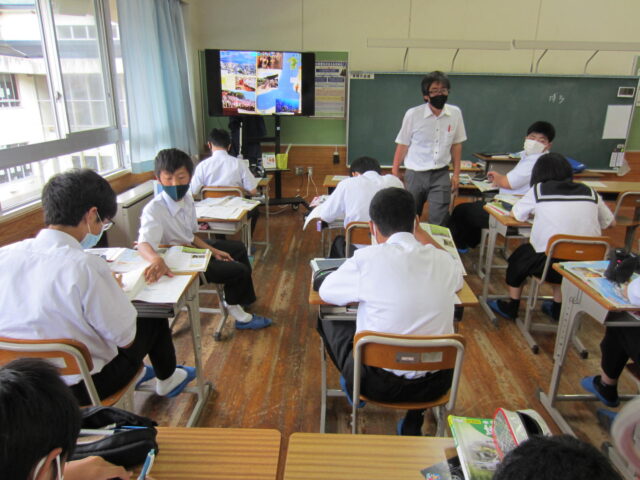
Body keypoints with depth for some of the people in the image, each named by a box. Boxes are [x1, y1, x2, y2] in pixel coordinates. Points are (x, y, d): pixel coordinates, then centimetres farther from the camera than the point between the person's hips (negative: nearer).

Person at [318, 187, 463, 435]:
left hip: (378, 384, -3)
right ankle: (413, 422, 32)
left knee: (329, 322, 19)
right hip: (435, 384, 4)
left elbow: (325, 292, -2)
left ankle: (354, 391, 41)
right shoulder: (444, 260, -6)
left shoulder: (367, 259, -19)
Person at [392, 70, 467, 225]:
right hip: (415, 174, -1)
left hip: (441, 174, 1)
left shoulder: (455, 114, -2)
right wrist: (395, 174, 0)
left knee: (438, 222, -3)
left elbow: (456, 144, 8)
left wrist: (456, 174, 8)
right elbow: (402, 145, -1)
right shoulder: (413, 114, -8)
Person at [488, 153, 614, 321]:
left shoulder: (538, 190, -1)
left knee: (520, 255, 25)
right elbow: (610, 222, 18)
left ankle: (511, 306, 37)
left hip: (550, 265, -4)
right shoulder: (589, 192, 8)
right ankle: (558, 307, 42)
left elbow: (515, 214, 9)